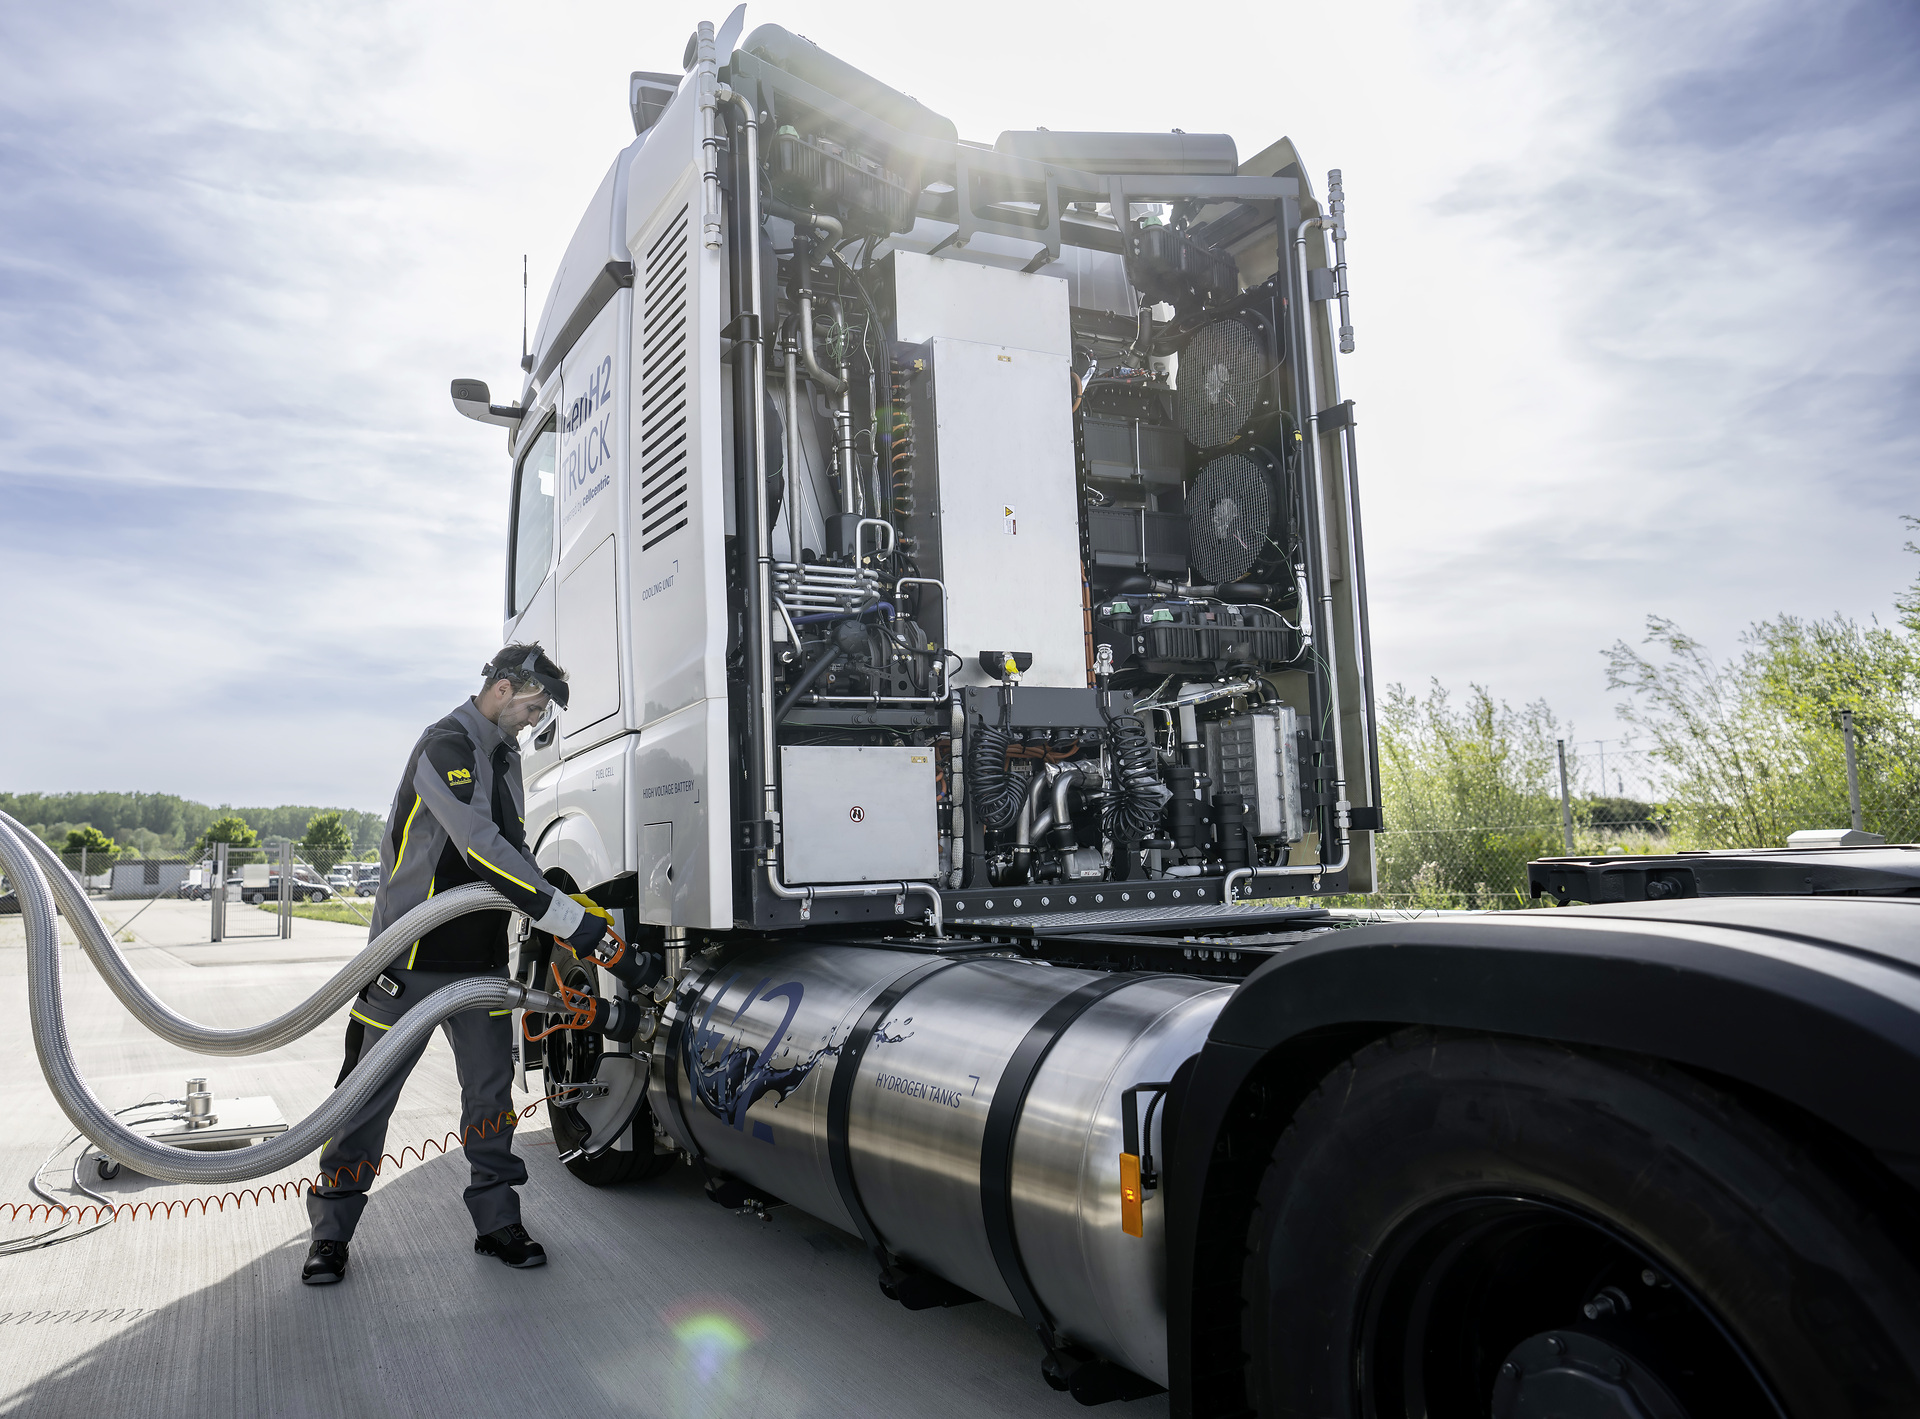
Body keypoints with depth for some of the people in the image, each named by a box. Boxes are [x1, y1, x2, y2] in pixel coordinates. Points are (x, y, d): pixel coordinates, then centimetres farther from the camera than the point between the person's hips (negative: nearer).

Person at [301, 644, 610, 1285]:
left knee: (491, 1088, 9)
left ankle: (497, 1222, 19)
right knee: (369, 1092, 5)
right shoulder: (446, 745, -17)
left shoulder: (506, 757, 13)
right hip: (411, 956, -8)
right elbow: (481, 848, -29)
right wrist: (565, 916, -30)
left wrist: (557, 900, 6)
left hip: (482, 957, 8)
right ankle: (331, 1231, 20)